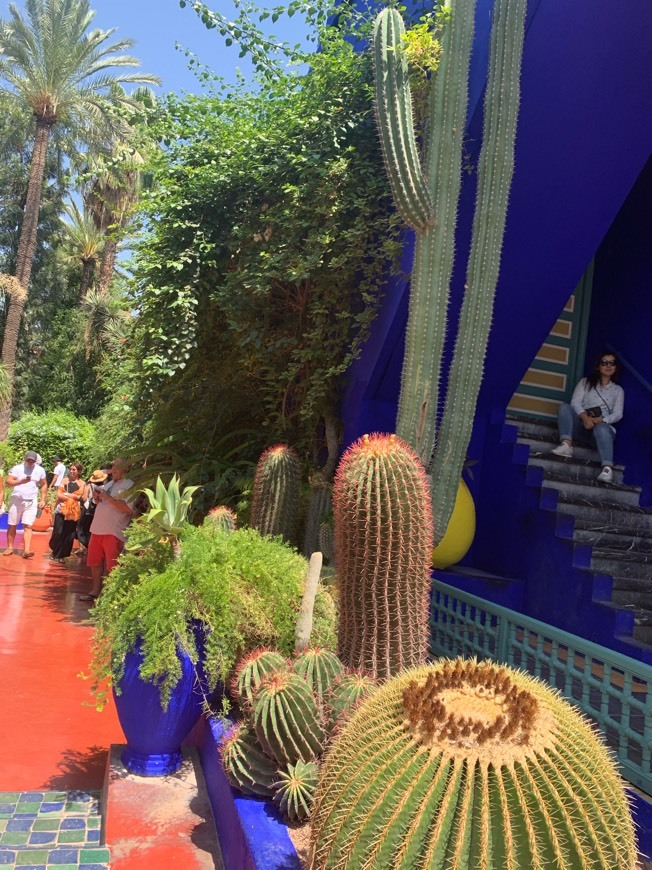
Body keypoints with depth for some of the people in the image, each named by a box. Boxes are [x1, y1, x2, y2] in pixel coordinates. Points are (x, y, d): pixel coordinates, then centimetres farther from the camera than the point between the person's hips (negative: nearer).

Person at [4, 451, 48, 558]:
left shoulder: (40, 470, 3)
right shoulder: (17, 468, -5)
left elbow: (44, 485, 11)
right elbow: (8, 482, -13)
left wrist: (42, 500, 5)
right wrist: (21, 481, -29)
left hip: (31, 502, 0)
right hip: (16, 500, 0)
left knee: (28, 526, -7)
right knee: (12, 525, 8)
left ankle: (26, 550, -13)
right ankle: (10, 547, 20)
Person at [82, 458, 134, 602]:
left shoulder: (130, 485, -7)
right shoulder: (108, 484, 19)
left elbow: (129, 508, -20)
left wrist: (108, 497, -18)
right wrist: (97, 497, 4)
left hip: (113, 532, -8)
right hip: (97, 529, 8)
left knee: (112, 566, -5)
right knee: (94, 562, 14)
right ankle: (95, 591, 27)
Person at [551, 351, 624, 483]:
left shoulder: (618, 390, 20)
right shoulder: (586, 382, 18)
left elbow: (618, 414, 5)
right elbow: (575, 402, 1)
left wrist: (600, 420, -18)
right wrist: (585, 417, -21)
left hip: (601, 425, -1)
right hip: (581, 424, 1)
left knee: (602, 428, -39)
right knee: (564, 407, -27)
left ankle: (607, 468, -60)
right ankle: (566, 445, -47)